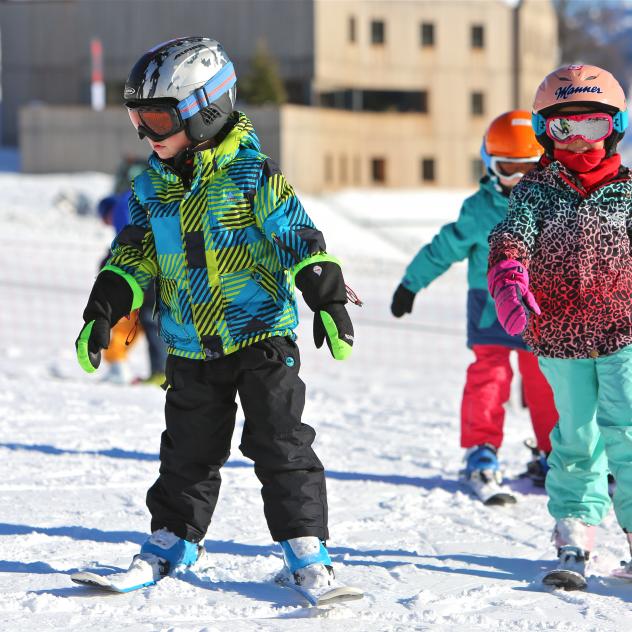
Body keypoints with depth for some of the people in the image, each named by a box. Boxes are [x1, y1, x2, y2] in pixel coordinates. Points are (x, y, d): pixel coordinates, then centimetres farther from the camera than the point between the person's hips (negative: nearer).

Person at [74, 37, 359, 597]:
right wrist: (102, 311, 1)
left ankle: (304, 542, 0)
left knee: (279, 443, -6)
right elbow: (134, 256, 10)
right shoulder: (152, 189, 6)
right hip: (191, 348, 5)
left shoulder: (252, 176, -11)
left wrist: (328, 302, -21)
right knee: (188, 451, 12)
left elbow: (299, 239, -13)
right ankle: (173, 537, 26)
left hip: (262, 336, -5)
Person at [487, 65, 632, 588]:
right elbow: (513, 237, -12)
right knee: (576, 438, 6)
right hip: (558, 338, 1)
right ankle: (574, 538, 12)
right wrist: (509, 279, -32)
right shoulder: (537, 189, 3)